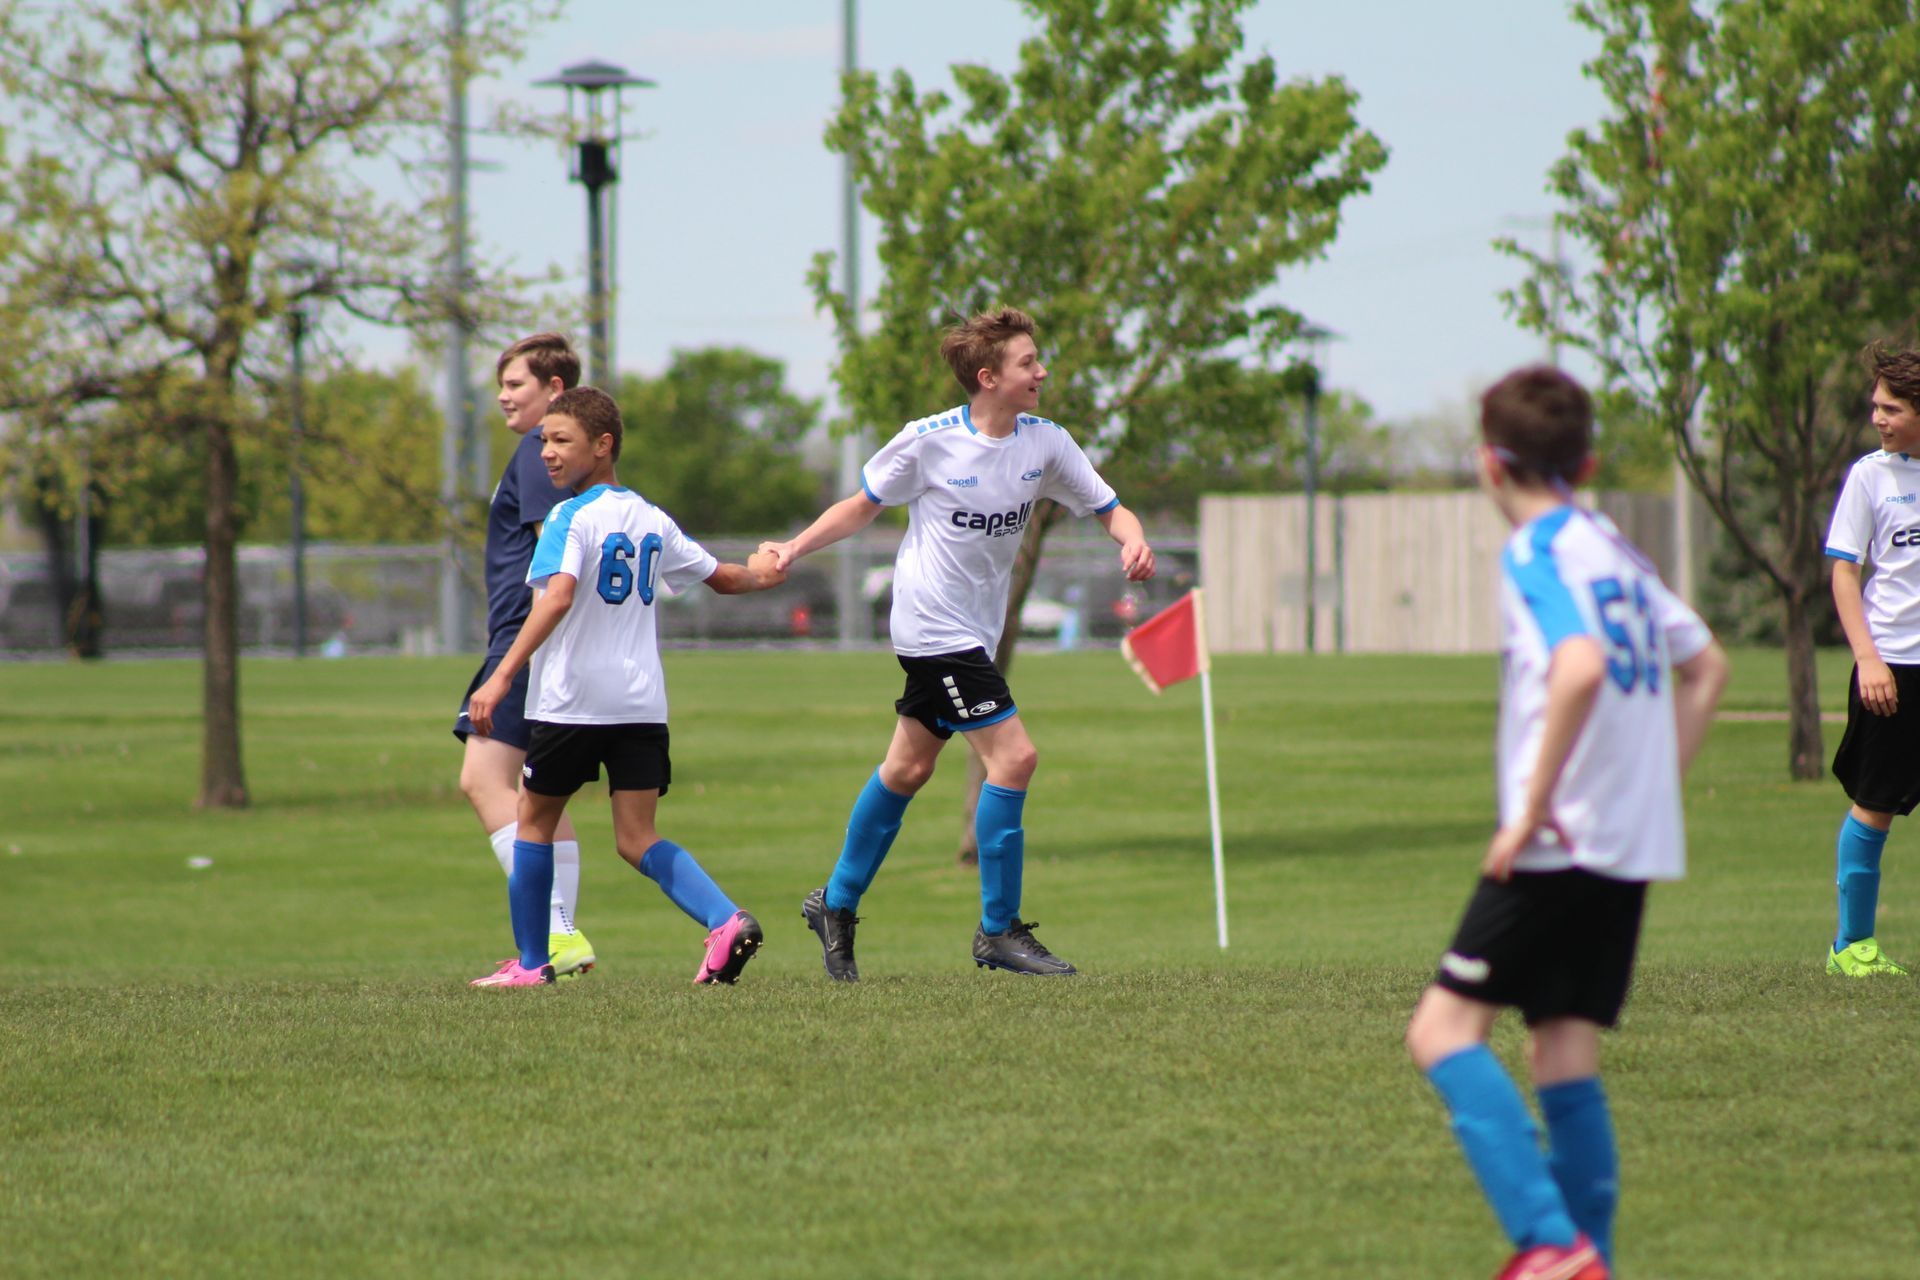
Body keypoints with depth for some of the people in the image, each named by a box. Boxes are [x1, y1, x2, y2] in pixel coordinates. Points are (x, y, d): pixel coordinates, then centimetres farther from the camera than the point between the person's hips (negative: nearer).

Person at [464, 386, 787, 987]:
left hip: (572, 704, -6)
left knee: (534, 823, 12)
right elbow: (722, 577, 23)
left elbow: (557, 599, -24)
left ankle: (531, 961, 15)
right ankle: (727, 921, -17)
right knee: (637, 838, 4)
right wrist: (759, 575, 46)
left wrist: (502, 677, -29)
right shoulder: (653, 521, 11)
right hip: (643, 705, 6)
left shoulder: (571, 519, -9)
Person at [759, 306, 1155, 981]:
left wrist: (1133, 542, -18)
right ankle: (999, 931, -7)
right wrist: (795, 548, -10)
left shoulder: (1045, 443, -1)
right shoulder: (928, 442, -14)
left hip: (974, 629, 7)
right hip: (934, 626, -7)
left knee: (908, 767, 16)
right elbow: (863, 506, 0)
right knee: (1013, 755, -15)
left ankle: (837, 903, 32)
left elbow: (1109, 508, 4)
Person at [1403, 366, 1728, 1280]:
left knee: (1444, 1029, -7)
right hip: (1636, 847, 8)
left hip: (1562, 842, -8)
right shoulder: (1614, 547, 16)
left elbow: (1581, 668, -27)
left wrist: (1532, 810, -22)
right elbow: (1704, 666, 24)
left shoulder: (1535, 553, -10)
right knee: (1562, 1049, 11)